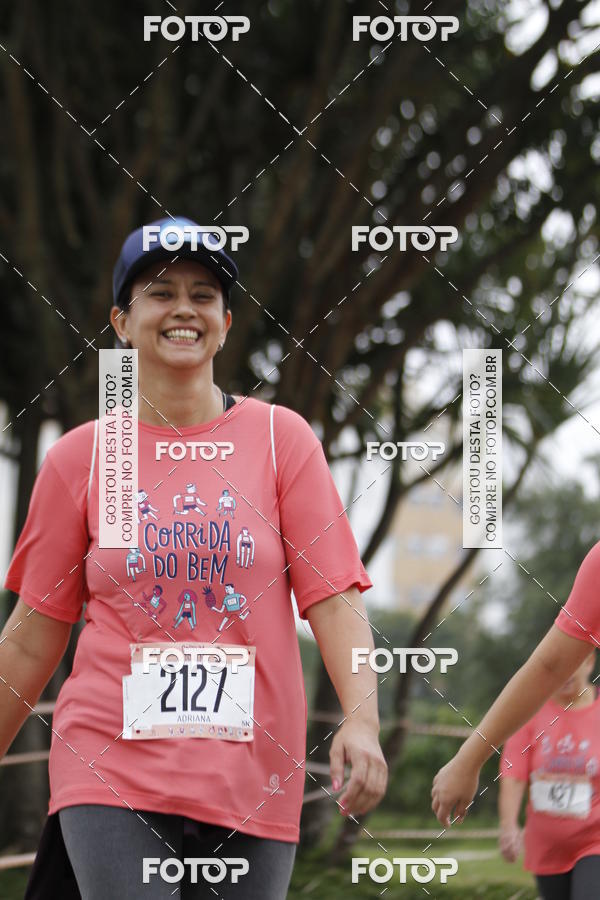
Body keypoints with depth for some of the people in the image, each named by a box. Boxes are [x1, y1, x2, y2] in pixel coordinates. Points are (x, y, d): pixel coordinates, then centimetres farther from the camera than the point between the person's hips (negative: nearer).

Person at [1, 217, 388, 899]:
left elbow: (333, 599, -1)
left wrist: (362, 718, -17)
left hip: (251, 776, 1)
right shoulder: (78, 458, 5)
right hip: (111, 771, -1)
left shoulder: (281, 438, 5)